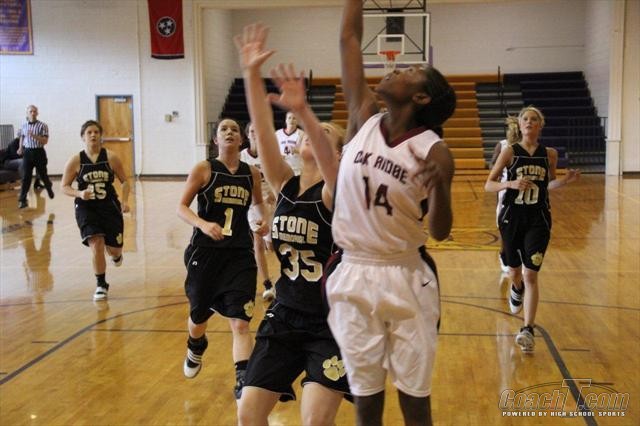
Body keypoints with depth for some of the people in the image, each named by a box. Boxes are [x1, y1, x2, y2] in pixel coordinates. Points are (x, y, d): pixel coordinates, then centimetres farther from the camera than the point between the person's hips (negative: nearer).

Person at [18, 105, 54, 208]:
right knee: (26, 177, -2)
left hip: (39, 152, -2)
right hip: (27, 152, 2)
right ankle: (22, 200, -2)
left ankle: (49, 187, 43)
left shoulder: (42, 126, -7)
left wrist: (34, 135, -26)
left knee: (42, 174, 11)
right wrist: (20, 148, 7)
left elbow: (45, 141, -13)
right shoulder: (24, 126, 6)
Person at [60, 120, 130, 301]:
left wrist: (125, 201, -11)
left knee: (114, 250, 4)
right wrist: (79, 194, -19)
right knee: (96, 244, -16)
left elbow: (124, 181, 3)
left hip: (110, 206, 1)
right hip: (86, 208, -1)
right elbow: (64, 187, 1)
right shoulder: (75, 160, -5)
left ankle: (116, 254, 46)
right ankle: (101, 285, 2)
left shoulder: (111, 157, -5)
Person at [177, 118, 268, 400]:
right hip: (205, 252, -1)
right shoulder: (203, 169, -6)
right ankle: (195, 351, 50)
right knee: (198, 317, 17)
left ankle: (243, 381, -6)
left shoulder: (252, 173, 4)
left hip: (240, 254, 1)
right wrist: (203, 224, -26)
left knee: (240, 323, -9)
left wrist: (264, 220, 0)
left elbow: (259, 202, 22)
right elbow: (182, 207, -7)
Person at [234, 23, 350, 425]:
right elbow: (263, 130, -10)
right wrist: (252, 73, -20)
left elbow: (327, 157, -35)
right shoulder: (285, 185, 1)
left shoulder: (335, 191, -12)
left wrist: (304, 111, -51)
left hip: (330, 321, -5)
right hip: (284, 316, 5)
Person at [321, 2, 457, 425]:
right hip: (353, 275, 3)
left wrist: (439, 186, -30)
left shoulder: (434, 151, -11)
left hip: (406, 279, -2)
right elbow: (349, 38, 0)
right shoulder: (364, 118, -2)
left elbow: (440, 231, -11)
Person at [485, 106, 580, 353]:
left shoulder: (549, 154, 2)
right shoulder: (510, 153, -5)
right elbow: (488, 186, -7)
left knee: (531, 275, -8)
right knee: (514, 271, 17)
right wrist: (511, 184, -23)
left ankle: (527, 330, -6)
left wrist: (566, 180, -2)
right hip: (511, 218, 0)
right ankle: (517, 290, 54)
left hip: (538, 220, 0)